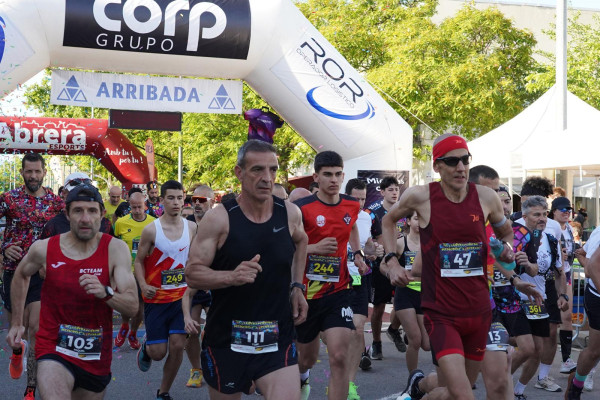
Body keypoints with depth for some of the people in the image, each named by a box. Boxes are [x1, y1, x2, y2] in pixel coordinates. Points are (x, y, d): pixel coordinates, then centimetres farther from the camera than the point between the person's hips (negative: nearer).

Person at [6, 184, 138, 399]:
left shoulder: (115, 249, -9)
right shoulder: (44, 248, -7)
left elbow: (132, 306, -15)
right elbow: (21, 276, 16)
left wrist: (106, 293, -34)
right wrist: (17, 323, 17)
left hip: (97, 356, 2)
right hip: (54, 350, -2)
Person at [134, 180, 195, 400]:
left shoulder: (192, 227, -2)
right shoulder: (151, 230, -11)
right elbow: (139, 261, -2)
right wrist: (143, 285, -17)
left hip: (182, 295, 2)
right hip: (156, 297, -2)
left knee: (177, 346, -4)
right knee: (158, 352, -1)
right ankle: (146, 347, 37)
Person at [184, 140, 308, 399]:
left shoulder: (290, 214, -1)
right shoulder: (218, 219, -11)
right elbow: (192, 274, -11)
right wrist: (232, 276, -28)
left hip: (277, 339, 2)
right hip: (226, 339, -1)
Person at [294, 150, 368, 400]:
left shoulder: (352, 206, 2)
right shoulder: (301, 208, -12)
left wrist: (357, 253, 14)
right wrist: (314, 248, -27)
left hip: (338, 292, 2)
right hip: (306, 293, -1)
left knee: (339, 357, -17)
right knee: (307, 357, 18)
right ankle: (302, 377, 55)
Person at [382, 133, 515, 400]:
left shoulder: (486, 197, -1)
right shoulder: (420, 197, -8)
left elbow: (505, 232, 19)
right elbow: (389, 220, 13)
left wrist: (507, 247, -3)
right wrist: (391, 260, 1)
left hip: (478, 313, 4)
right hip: (440, 314, -4)